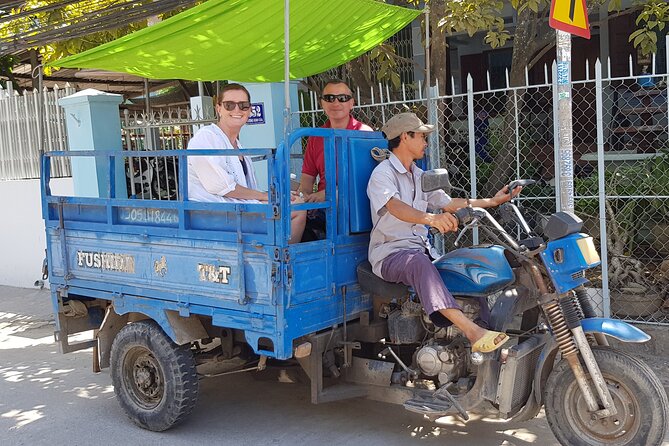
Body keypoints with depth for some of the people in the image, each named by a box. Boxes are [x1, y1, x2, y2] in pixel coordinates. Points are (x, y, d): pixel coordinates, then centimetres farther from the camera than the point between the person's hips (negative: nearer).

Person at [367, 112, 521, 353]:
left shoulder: (419, 176, 22)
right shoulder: (383, 173, -7)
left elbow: (449, 203, 21)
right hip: (390, 254, -9)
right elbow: (395, 207, -27)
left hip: (420, 249, 9)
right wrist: (431, 218, -46)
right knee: (419, 263, -40)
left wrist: (492, 201, 13)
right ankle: (472, 331, -53)